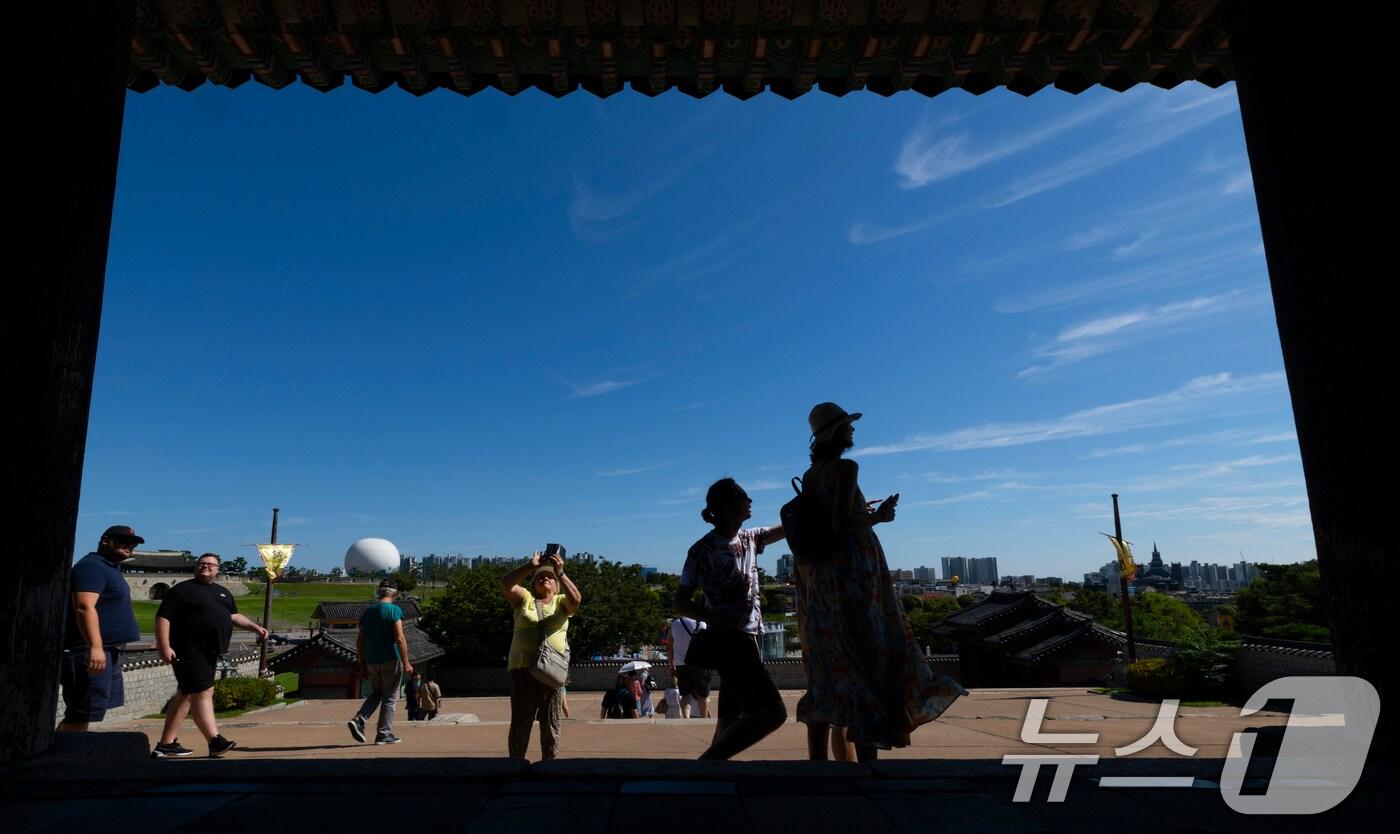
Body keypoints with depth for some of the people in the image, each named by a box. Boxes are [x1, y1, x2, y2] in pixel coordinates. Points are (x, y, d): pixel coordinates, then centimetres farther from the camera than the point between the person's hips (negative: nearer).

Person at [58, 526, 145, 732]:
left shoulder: (109, 568, 20)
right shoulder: (92, 566, -12)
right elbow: (85, 608, -24)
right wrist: (95, 647, -32)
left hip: (108, 652, 11)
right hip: (90, 652, -11)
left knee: (82, 714, 14)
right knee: (81, 714, -10)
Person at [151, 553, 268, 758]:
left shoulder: (223, 592, 18)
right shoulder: (182, 590, -3)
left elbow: (234, 616, 22)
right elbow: (163, 617, -9)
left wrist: (254, 627, 8)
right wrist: (164, 646, -18)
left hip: (209, 653, 8)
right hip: (189, 651, -7)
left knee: (186, 695, 11)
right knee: (203, 692, -12)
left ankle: (166, 745, 18)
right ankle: (215, 741, -14)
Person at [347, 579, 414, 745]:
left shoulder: (368, 611, 9)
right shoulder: (394, 610, -10)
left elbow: (359, 641, 10)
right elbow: (400, 638, -18)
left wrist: (362, 664, 17)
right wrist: (406, 663, -14)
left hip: (371, 661, 6)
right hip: (390, 660, -6)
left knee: (376, 693, 22)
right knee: (390, 697, 6)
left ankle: (359, 719, 1)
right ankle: (384, 734, 8)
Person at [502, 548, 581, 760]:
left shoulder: (561, 602, 11)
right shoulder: (524, 598, 11)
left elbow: (576, 599, -12)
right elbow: (506, 584, -7)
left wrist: (560, 573, -19)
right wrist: (529, 566, -16)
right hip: (522, 667, 0)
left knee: (550, 722, 6)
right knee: (520, 721, 4)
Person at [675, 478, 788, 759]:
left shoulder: (748, 538, 8)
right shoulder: (702, 551, -11)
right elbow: (681, 604, -8)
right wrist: (721, 619, -22)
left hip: (748, 640, 8)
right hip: (729, 641, -8)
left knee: (732, 719, 12)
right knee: (773, 711, -14)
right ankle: (706, 763, -8)